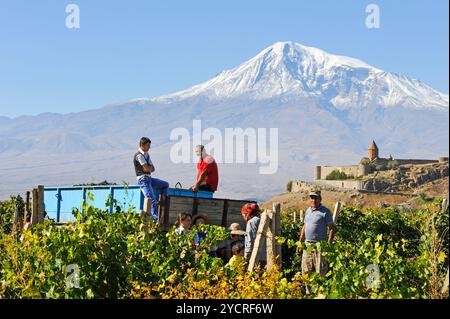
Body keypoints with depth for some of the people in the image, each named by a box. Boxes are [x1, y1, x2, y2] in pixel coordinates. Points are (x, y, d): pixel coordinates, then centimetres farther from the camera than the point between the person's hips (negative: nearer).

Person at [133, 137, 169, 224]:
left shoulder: (146, 154, 17)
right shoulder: (139, 155, -12)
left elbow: (153, 169, 12)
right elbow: (146, 168, -19)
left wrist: (149, 168, -9)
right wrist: (151, 168, 2)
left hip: (149, 178, 9)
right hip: (143, 180, -9)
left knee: (165, 185, 15)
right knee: (152, 199, -15)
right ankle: (156, 219, -18)